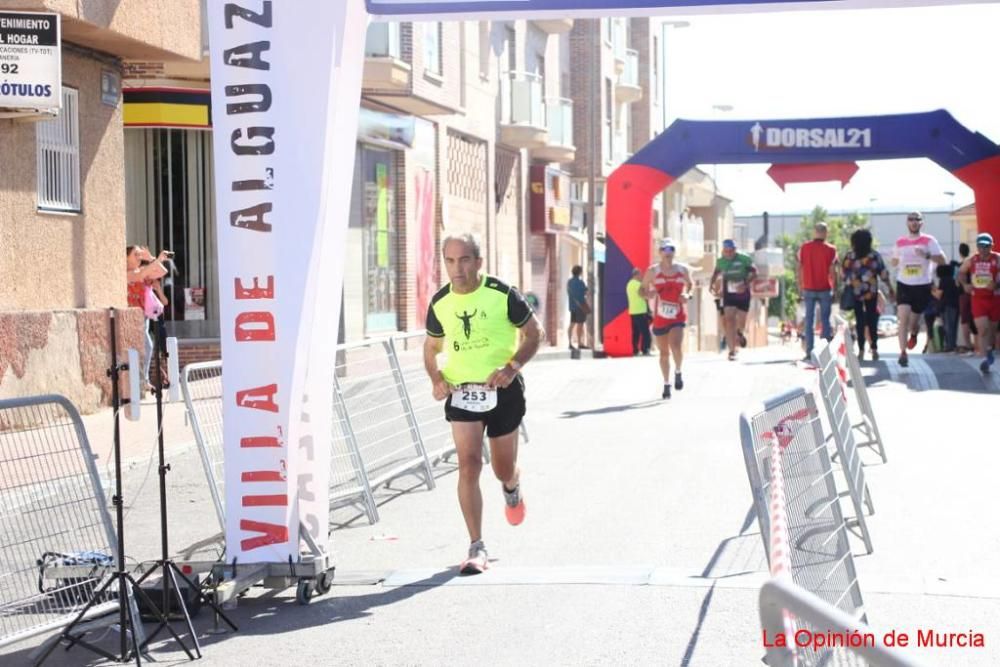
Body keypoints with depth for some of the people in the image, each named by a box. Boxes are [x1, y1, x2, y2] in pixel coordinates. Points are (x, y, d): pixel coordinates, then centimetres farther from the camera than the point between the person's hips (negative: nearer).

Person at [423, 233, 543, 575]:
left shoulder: (502, 294, -10)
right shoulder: (440, 303, -1)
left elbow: (534, 332, -2)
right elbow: (431, 346, 14)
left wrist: (513, 366, -18)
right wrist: (436, 379, -5)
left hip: (503, 390, -1)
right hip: (460, 392, 1)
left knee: (503, 468, 11)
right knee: (468, 464, -13)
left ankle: (512, 488, 51)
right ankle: (477, 547, -9)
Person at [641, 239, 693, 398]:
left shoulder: (683, 270, 4)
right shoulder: (653, 271, 0)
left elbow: (690, 284, 20)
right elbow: (642, 289, 6)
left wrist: (687, 294, -1)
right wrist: (647, 294, -17)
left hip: (678, 316, 0)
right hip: (660, 317, 1)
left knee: (676, 346, -22)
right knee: (664, 352, 8)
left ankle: (678, 372, 7)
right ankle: (666, 384, 23)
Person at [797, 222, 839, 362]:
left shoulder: (804, 248, 1)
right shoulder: (830, 249, -6)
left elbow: (799, 269, 1)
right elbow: (832, 271, -8)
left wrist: (800, 287, 9)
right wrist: (834, 288, 0)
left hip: (808, 289, 1)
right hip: (825, 289, -1)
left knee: (809, 321, 5)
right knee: (825, 320, 5)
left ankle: (809, 352, 1)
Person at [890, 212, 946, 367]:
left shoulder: (929, 241, -1)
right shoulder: (900, 242, 7)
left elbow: (942, 260, -9)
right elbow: (894, 262, 23)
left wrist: (927, 255, -22)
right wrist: (898, 262, 2)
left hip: (922, 286, -1)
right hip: (904, 285, 1)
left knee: (913, 322, 10)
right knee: (903, 318, -15)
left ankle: (914, 334, 47)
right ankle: (903, 353, -15)